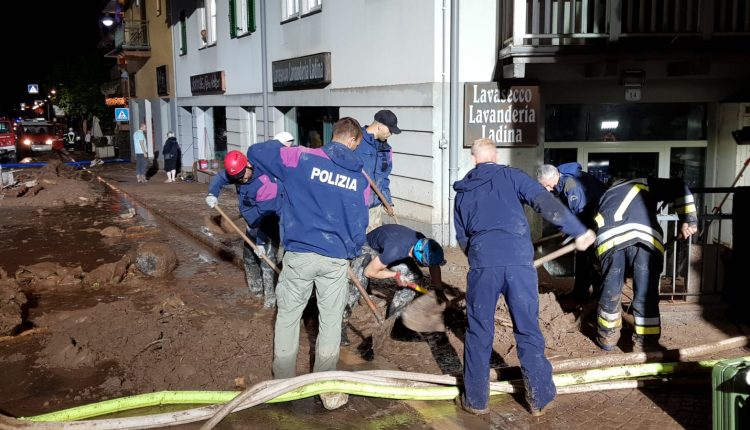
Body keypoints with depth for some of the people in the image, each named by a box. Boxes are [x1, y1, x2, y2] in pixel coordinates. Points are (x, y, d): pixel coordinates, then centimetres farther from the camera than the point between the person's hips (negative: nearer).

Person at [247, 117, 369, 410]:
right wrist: (353, 251, 27)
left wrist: (280, 147, 18)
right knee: (331, 321, 12)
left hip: (299, 254, -1)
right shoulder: (359, 177, 2)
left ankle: (284, 382, 24)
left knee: (288, 315, 13)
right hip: (336, 259, 1)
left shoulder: (302, 158, -6)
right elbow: (359, 223, 9)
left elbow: (255, 153, 0)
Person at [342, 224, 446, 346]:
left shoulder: (424, 244, -26)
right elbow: (369, 272, -29)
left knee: (415, 277, -5)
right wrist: (395, 275, -19)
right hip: (368, 249, -6)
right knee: (357, 284, -27)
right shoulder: (395, 250, -43)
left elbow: (435, 266, -3)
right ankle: (340, 326, -18)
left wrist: (439, 291, 0)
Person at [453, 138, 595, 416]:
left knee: (479, 333, 12)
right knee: (528, 331, 11)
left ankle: (476, 400, 19)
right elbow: (545, 202, -3)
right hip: (519, 260, -1)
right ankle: (539, 399, 19)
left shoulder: (462, 192, 19)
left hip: (483, 263, 1)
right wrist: (578, 231, -1)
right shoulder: (510, 176, 10)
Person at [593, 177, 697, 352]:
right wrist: (687, 221, 17)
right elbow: (679, 188, 22)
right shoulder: (645, 184, 36)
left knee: (610, 291, 16)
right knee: (646, 295, 8)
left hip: (610, 238, 2)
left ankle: (608, 337, 31)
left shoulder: (606, 195, 42)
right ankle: (645, 344, 14)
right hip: (646, 237, -2)